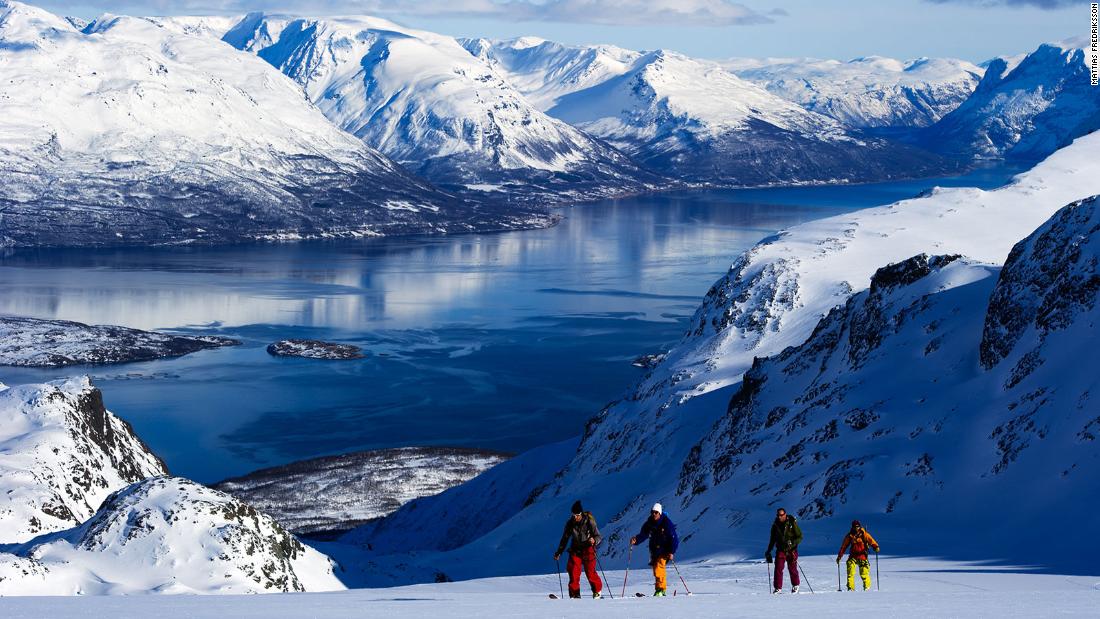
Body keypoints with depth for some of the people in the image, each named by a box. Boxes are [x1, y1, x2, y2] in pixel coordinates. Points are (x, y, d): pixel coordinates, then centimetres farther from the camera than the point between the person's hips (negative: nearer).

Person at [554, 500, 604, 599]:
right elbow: (565, 539, 9)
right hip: (575, 550, 3)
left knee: (590, 572, -8)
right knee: (573, 572, -8)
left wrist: (594, 540, -32)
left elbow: (598, 536, -9)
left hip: (587, 549, -3)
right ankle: (575, 594, -1)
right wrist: (558, 552, 9)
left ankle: (597, 591, 11)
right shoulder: (570, 523, -2)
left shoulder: (589, 521, -12)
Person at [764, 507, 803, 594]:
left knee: (792, 568, 1)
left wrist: (792, 543, -22)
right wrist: (768, 551, 12)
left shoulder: (792, 523, -9)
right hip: (780, 550, 3)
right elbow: (772, 539, 15)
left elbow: (800, 537, -7)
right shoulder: (775, 525, 3)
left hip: (791, 550, -3)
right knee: (778, 568, -7)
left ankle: (795, 586, 22)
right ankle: (778, 588, -2)